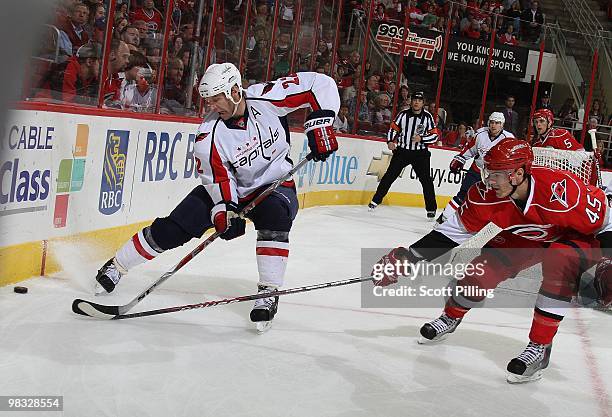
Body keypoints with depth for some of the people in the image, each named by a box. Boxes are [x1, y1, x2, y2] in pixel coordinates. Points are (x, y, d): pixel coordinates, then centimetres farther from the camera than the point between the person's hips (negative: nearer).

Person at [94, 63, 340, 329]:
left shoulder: (267, 98, -22)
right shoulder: (209, 134, -20)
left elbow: (319, 83, -18)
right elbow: (218, 178, -16)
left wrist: (320, 122, -26)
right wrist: (225, 210, -29)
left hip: (275, 184, -1)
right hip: (229, 188, 1)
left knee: (275, 217, -35)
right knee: (170, 229, -6)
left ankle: (268, 294, -22)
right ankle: (116, 266, 15)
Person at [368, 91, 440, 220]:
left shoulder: (427, 117, -3)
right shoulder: (403, 114, -1)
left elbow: (435, 136, -4)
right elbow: (393, 128, 5)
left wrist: (421, 138, -19)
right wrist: (390, 141, -11)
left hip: (420, 153, -1)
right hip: (402, 150, 1)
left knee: (426, 179, -6)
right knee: (390, 175, -3)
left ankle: (431, 209, 2)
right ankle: (375, 200, 7)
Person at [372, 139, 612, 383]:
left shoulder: (562, 189, -39)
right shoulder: (486, 196, -24)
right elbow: (454, 231, -13)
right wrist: (408, 258, -17)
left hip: (581, 235, -4)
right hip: (524, 238, 5)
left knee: (558, 264, -34)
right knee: (483, 270, -7)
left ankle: (539, 347, -22)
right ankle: (449, 319, 24)